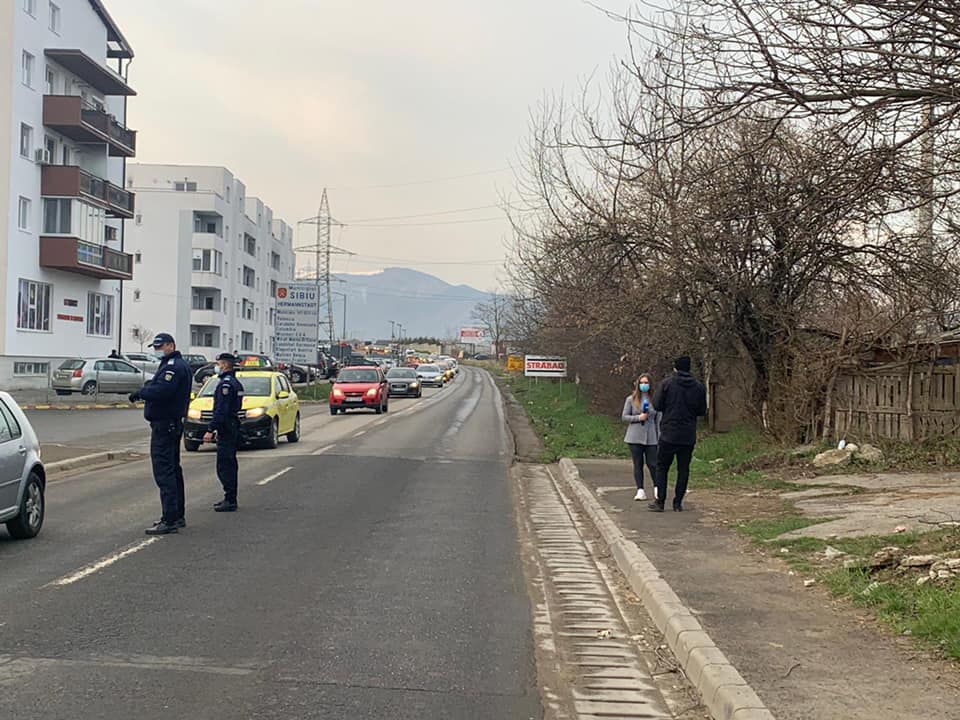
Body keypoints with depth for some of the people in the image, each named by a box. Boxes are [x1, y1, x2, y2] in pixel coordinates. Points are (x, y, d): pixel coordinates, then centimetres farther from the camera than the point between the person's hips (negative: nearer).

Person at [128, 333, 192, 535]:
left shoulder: (173, 366, -16)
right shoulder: (180, 365, 19)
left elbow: (161, 391, -28)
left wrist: (140, 393, -15)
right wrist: (143, 392, 5)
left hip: (164, 425, -11)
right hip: (174, 423, 11)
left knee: (164, 471, -13)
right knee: (173, 469, 18)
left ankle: (170, 520, -16)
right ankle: (178, 516, 27)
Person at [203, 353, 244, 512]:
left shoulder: (226, 383, -16)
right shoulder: (236, 383, 16)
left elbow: (221, 410, -23)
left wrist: (210, 430, -23)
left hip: (226, 430, -10)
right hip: (233, 428, 10)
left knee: (224, 466, -9)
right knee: (230, 465, 15)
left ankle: (230, 501, -10)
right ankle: (230, 499, 20)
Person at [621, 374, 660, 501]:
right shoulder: (631, 399, 3)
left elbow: (658, 420, 8)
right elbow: (624, 417, 3)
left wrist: (659, 437, 4)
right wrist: (638, 417, -12)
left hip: (651, 437, 0)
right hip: (635, 437, 0)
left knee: (652, 464, -2)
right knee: (638, 464, 2)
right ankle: (640, 491, 7)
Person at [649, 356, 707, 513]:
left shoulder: (667, 383, -7)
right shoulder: (699, 387, 1)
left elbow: (657, 405, -7)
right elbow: (702, 410, 7)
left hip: (669, 434, -2)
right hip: (689, 436, 2)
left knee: (662, 467, 6)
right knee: (683, 469, 9)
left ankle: (660, 501, 3)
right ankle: (678, 502, 8)